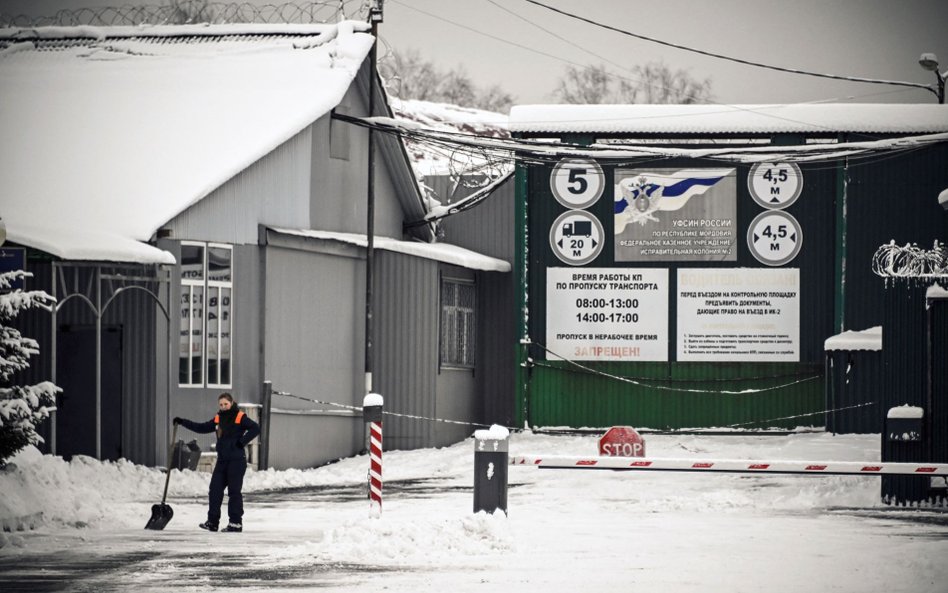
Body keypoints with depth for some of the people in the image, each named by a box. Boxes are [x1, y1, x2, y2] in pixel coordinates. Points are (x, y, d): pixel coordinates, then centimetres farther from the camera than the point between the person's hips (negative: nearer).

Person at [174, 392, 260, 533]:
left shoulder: (240, 417, -6)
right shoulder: (218, 419, 13)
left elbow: (255, 428, -12)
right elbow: (201, 428, 19)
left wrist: (242, 441, -16)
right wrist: (182, 422, 16)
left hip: (237, 460, -7)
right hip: (222, 460, 7)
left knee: (234, 491, -4)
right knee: (215, 490, 3)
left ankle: (236, 523, 2)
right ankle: (212, 522, 7)